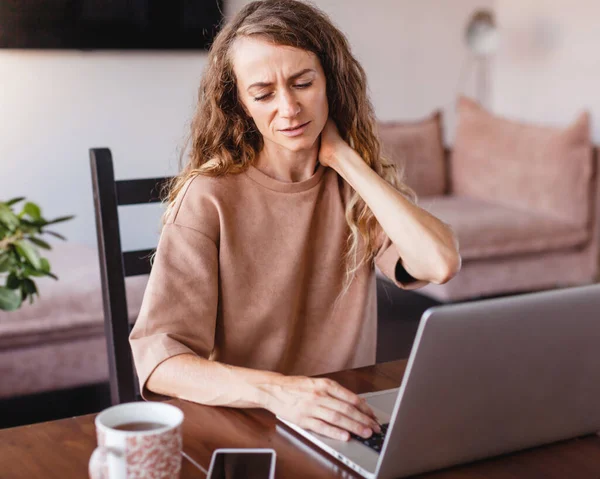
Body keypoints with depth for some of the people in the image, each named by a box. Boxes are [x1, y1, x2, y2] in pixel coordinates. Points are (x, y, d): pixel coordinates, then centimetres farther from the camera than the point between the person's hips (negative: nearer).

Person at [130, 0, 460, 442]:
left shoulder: (361, 183, 4)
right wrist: (276, 390, -33)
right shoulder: (210, 198, -8)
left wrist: (343, 157, -10)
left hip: (348, 420, 2)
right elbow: (158, 357, -17)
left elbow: (441, 264, -14)